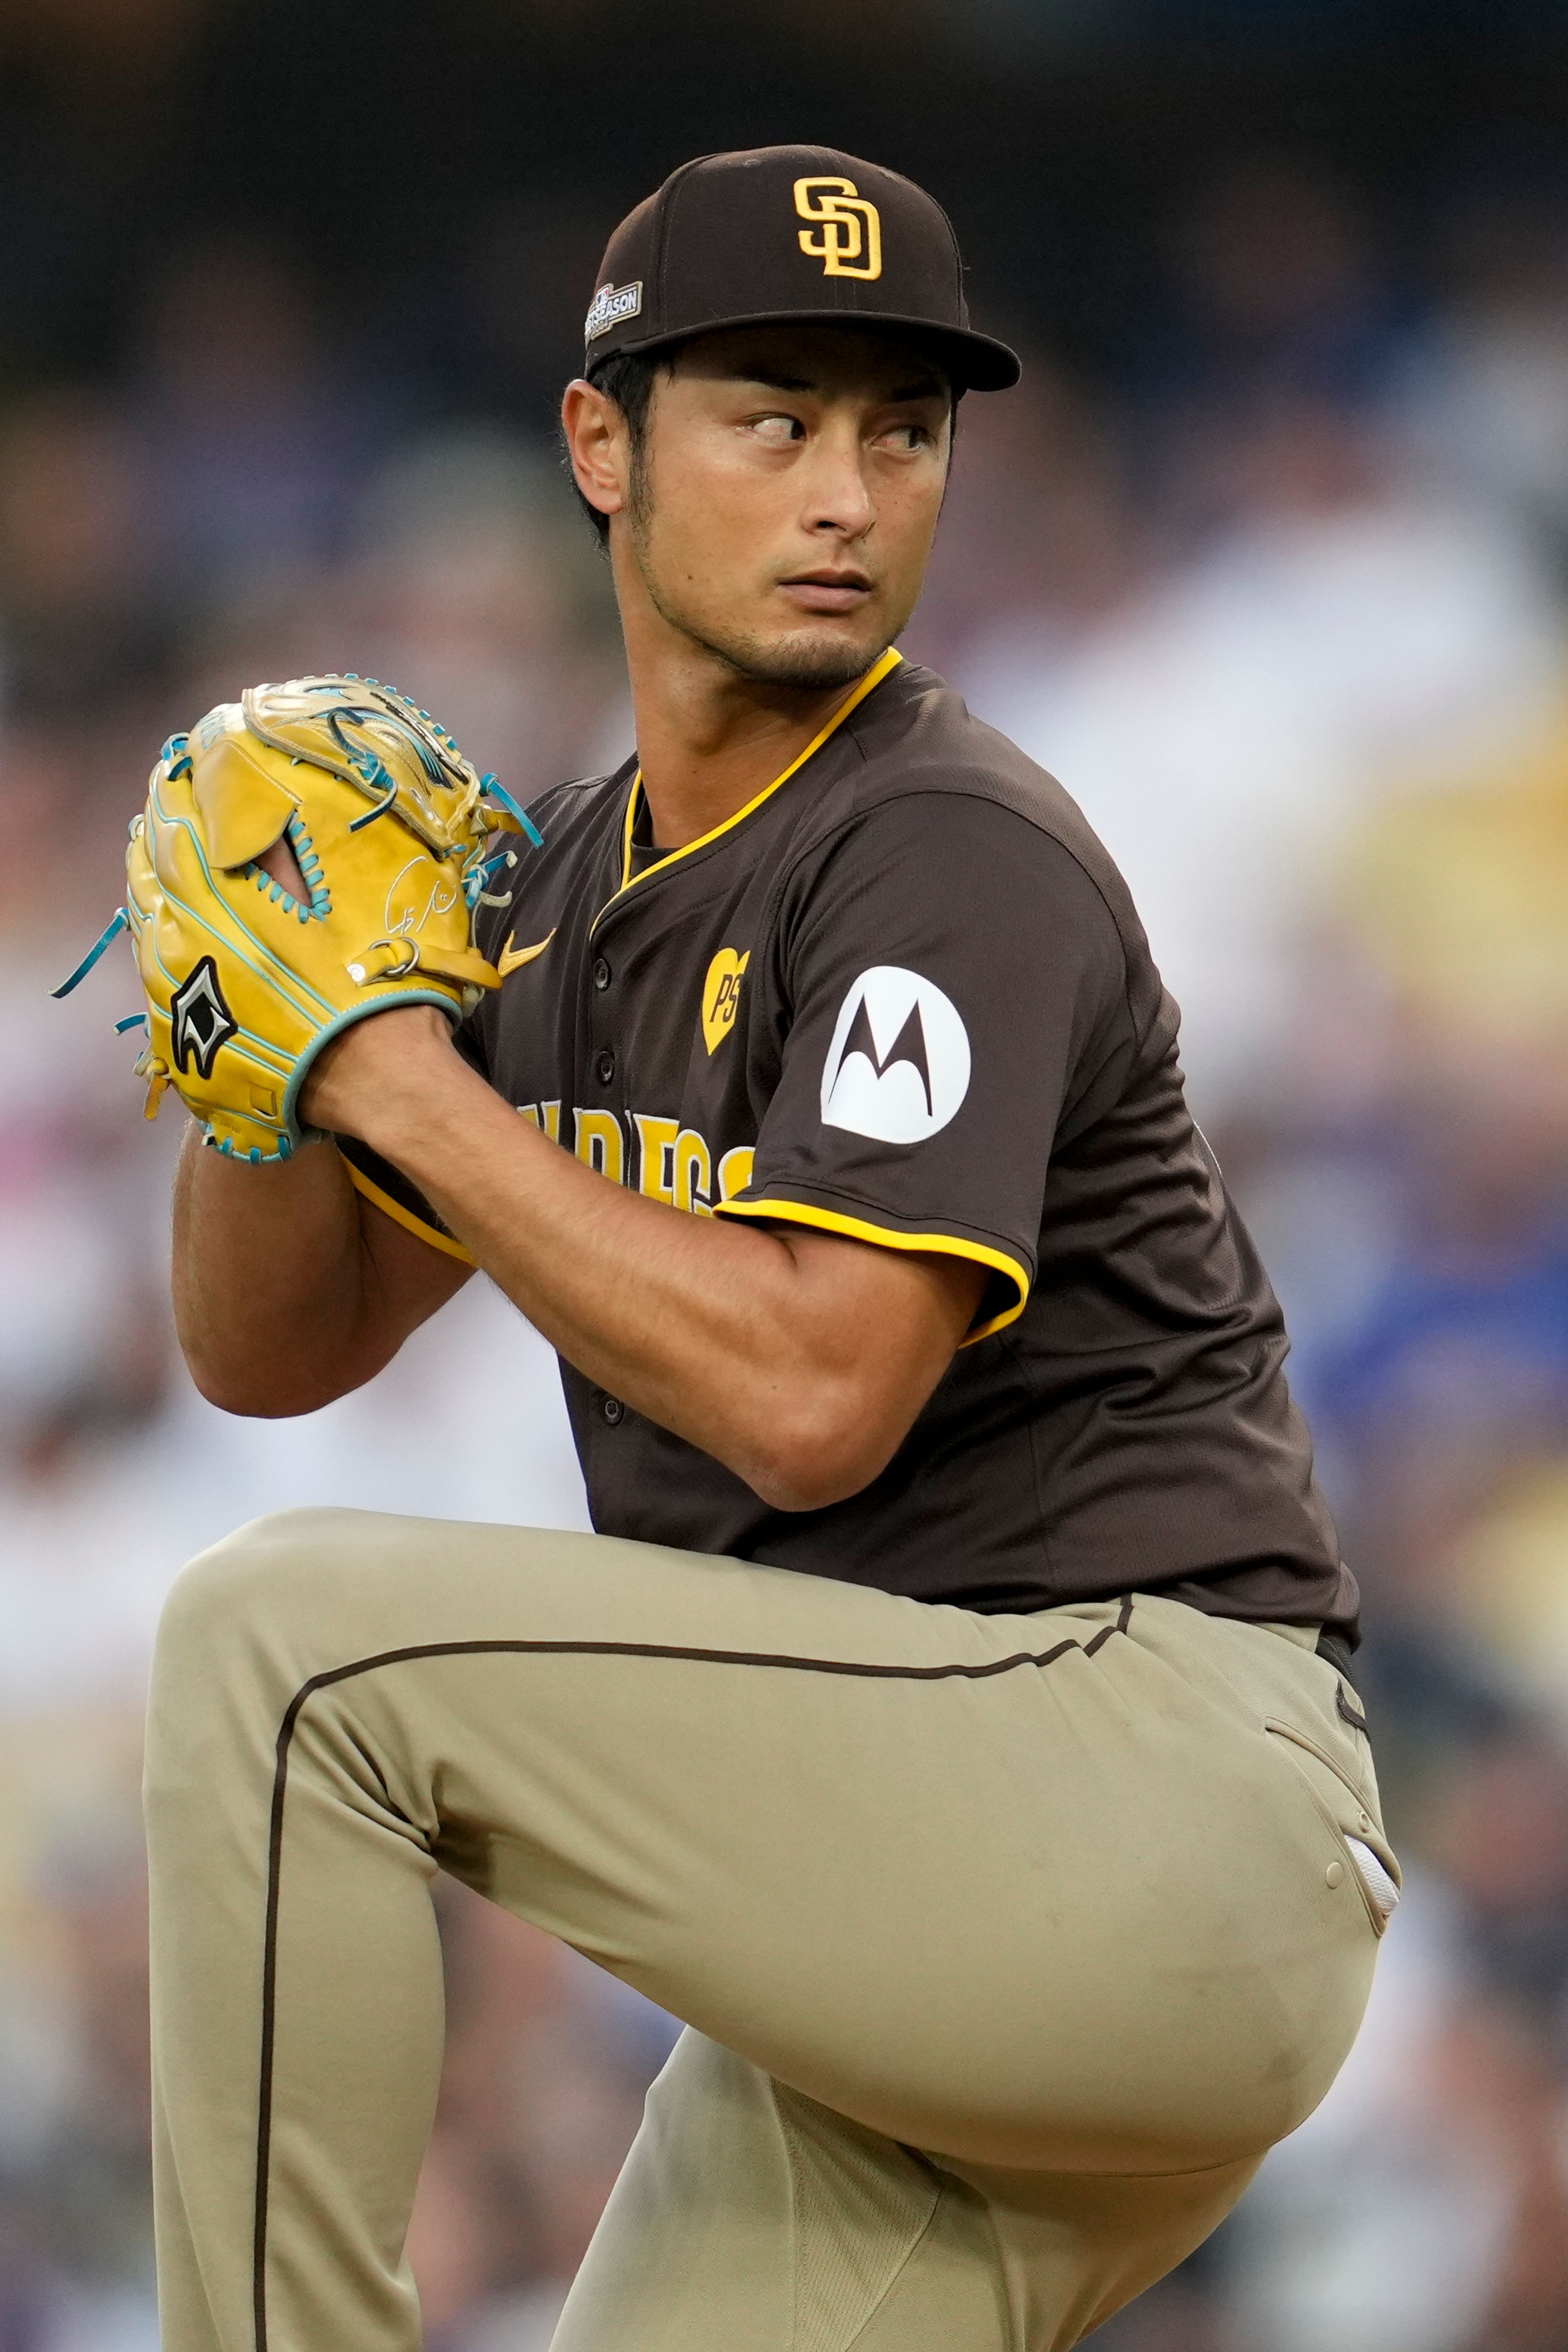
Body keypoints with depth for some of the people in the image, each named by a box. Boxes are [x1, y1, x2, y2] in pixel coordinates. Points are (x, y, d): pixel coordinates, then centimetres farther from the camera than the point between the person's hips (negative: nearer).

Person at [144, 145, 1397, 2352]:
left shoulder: (956, 855, -11)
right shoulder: (583, 889, 16)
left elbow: (812, 1395, -23)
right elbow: (272, 1348, 19)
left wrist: (402, 1072, -17)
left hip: (1169, 1814, -9)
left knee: (293, 1635, -19)